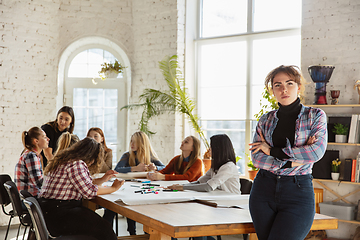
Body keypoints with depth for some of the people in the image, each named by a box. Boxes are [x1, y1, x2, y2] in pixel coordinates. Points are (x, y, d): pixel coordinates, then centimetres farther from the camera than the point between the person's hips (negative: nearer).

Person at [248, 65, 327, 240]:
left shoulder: (315, 116, 2)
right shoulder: (266, 120, 8)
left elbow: (317, 151, -14)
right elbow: (256, 158, -1)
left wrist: (273, 150, -9)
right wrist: (289, 162, -13)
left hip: (298, 192, -3)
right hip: (264, 189, 4)